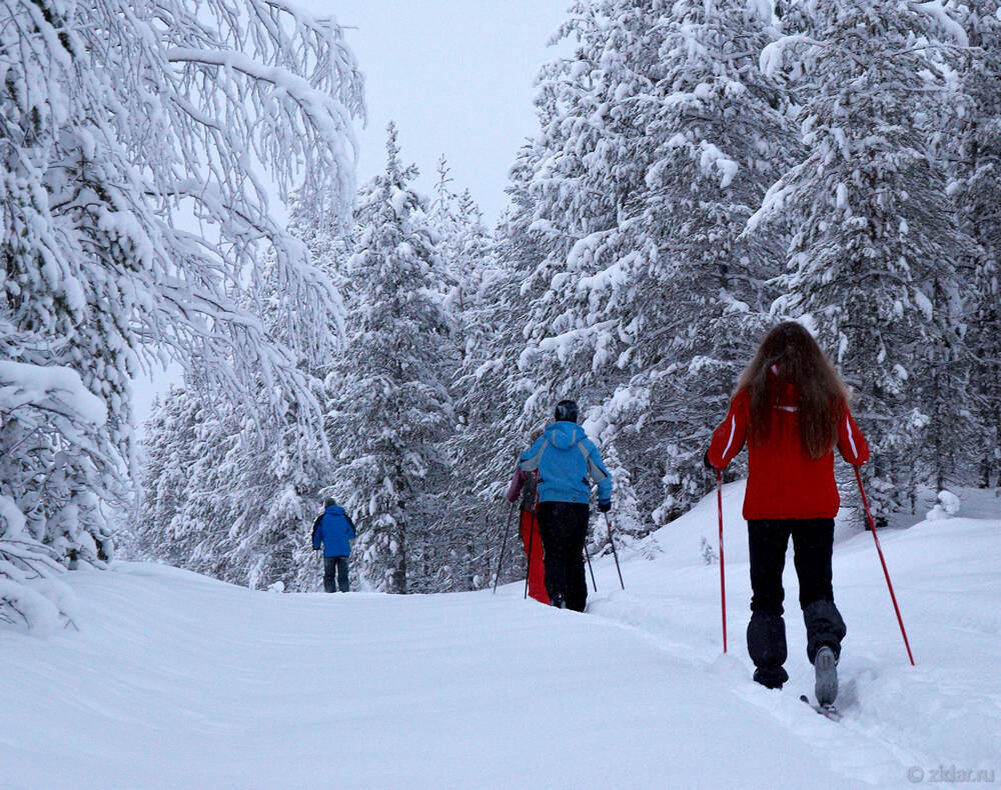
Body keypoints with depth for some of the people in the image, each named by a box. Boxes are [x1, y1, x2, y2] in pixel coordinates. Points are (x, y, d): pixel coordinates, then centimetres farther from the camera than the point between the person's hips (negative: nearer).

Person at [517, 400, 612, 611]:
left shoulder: (544, 441, 3)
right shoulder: (585, 444, 4)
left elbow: (524, 464, 15)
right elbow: (602, 476, 11)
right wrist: (605, 500, 27)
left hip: (549, 503, -1)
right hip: (578, 505, 1)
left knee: (554, 554, 1)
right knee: (575, 556, 10)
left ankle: (556, 595, -20)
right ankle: (577, 604, 7)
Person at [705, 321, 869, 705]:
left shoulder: (751, 395, -4)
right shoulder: (829, 395, -1)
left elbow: (720, 454, -1)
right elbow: (857, 454, 6)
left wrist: (713, 459, 22)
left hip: (765, 510, -1)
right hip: (817, 510, 1)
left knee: (767, 595, 11)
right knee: (816, 589, 11)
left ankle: (769, 677, 4)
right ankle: (825, 644, -19)